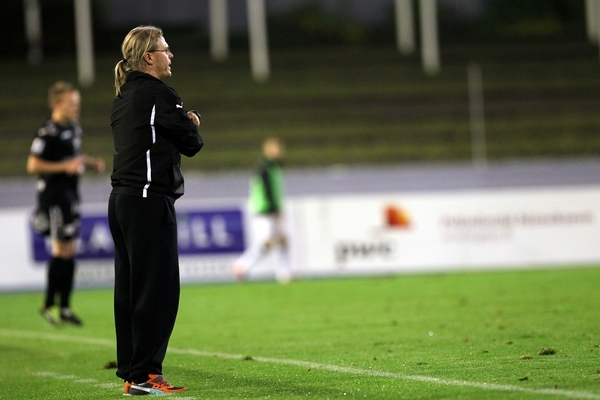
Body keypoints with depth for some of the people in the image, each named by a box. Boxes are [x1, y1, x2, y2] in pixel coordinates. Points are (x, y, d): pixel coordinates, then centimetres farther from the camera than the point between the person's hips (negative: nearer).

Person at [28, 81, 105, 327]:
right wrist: (65, 166, -23)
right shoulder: (48, 133, -16)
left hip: (70, 194, 9)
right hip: (53, 195, -9)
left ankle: (64, 307, 15)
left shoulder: (74, 129, 12)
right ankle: (49, 305, 2)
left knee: (70, 250, 9)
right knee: (62, 249, -8)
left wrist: (90, 163, 10)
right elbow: (33, 165, -19)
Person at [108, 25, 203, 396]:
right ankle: (144, 375, -9)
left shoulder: (124, 97, 16)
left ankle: (130, 372, 13)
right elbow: (191, 143, -8)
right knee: (157, 289, -7)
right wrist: (191, 127, 13)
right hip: (150, 201, -9)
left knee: (130, 290, 10)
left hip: (121, 199, 9)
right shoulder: (158, 94, -11)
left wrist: (184, 123, 5)